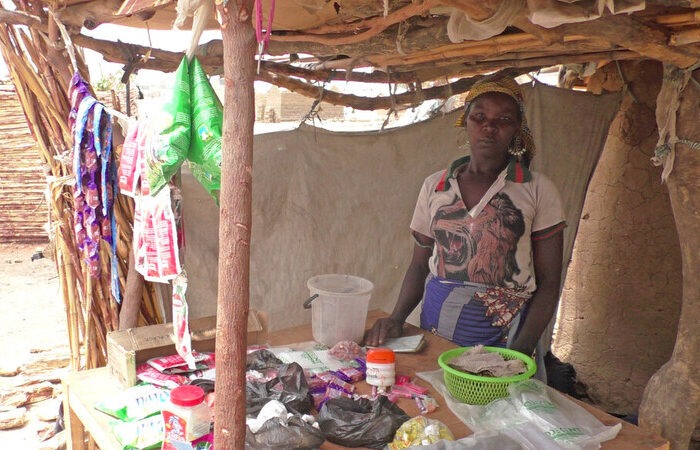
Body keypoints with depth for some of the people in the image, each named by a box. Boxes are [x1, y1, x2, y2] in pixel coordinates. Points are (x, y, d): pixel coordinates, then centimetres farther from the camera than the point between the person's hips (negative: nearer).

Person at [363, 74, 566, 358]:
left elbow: (548, 283, -2)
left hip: (503, 335, -2)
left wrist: (522, 350, -14)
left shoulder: (538, 191, -2)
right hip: (435, 326, 2)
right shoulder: (435, 186, 6)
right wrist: (397, 318, -5)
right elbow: (420, 265, 11)